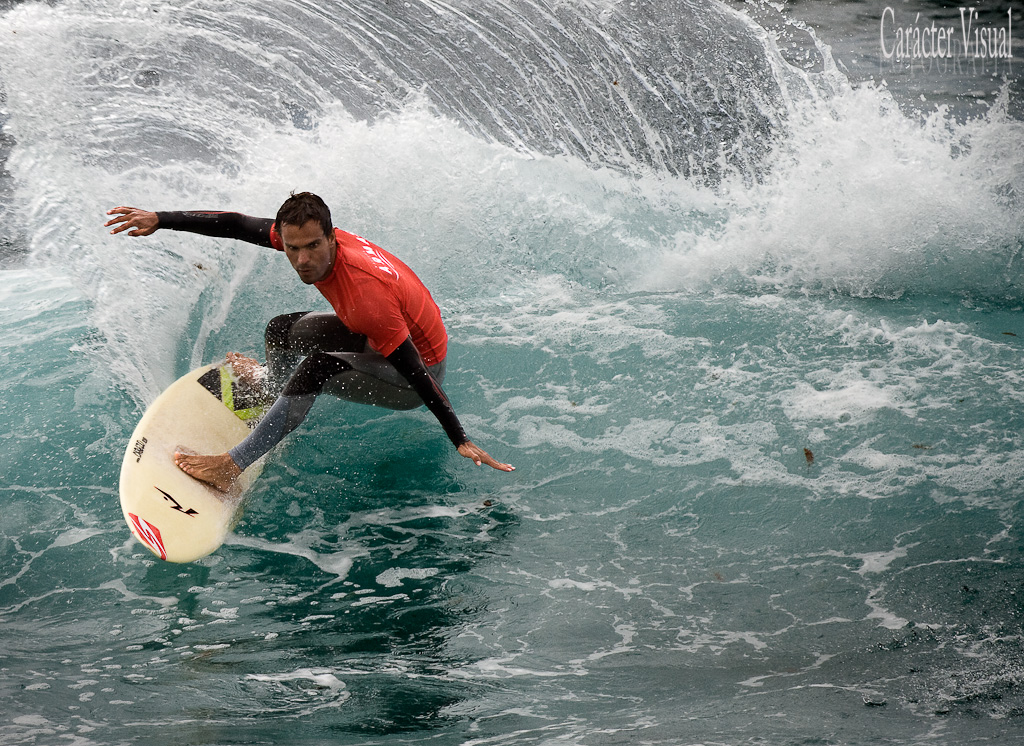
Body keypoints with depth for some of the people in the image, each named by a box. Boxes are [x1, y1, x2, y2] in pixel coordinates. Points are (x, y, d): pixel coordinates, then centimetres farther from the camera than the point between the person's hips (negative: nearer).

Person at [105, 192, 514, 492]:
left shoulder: (367, 297, -39)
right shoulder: (310, 238, -18)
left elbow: (417, 374, -36)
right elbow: (237, 225, -9)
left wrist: (461, 442, -34)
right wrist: (160, 220, -13)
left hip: (421, 366, -8)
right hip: (380, 339, 8)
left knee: (318, 367, -31)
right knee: (282, 330, 15)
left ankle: (232, 466, -27)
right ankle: (271, 384, 52)